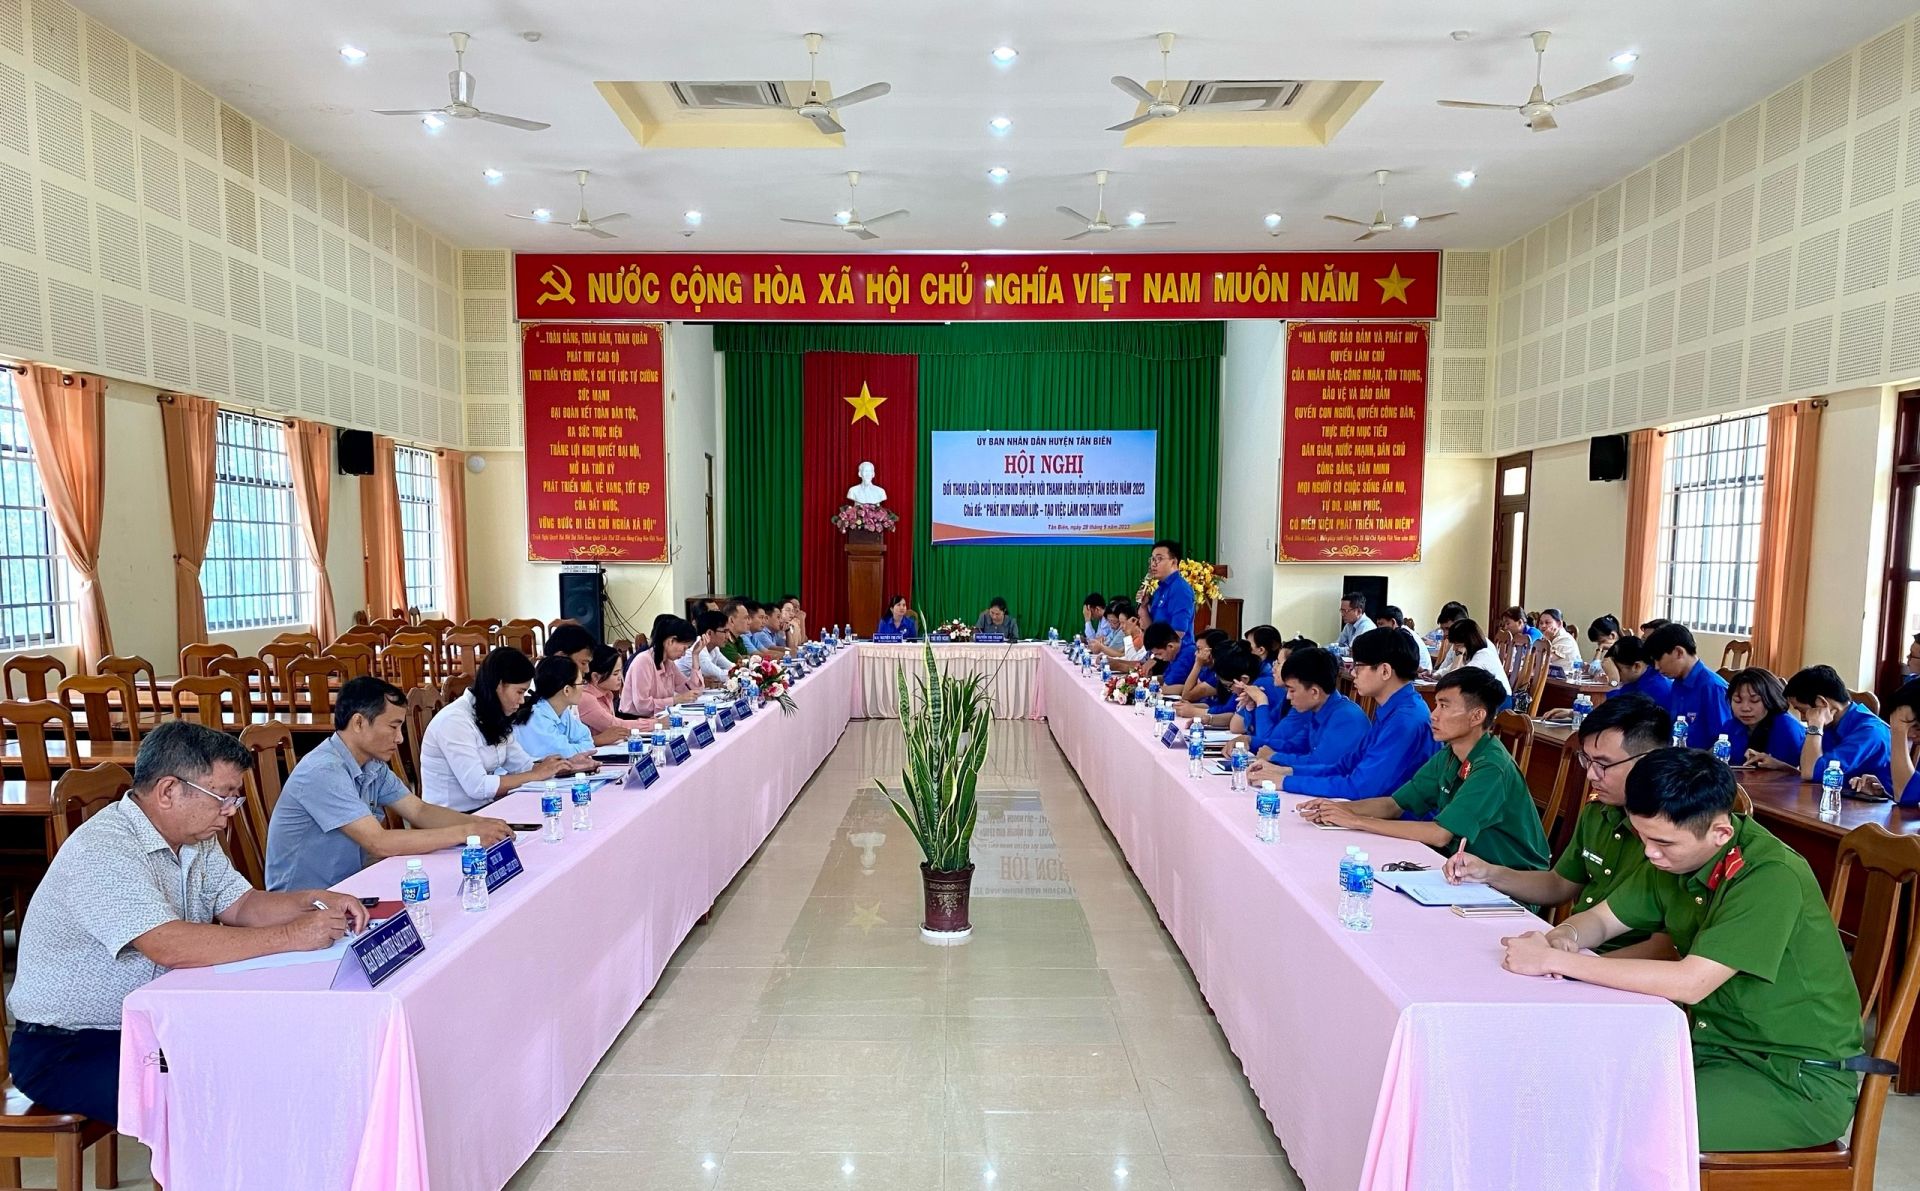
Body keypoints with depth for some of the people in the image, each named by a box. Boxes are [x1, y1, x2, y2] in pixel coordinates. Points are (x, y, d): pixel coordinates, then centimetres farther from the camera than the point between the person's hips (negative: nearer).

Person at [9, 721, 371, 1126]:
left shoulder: (194, 838, 3)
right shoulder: (102, 851, -25)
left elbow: (241, 905, 5)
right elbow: (170, 947, -36)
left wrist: (313, 901, -14)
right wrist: (291, 936, -32)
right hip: (64, 1051, -8)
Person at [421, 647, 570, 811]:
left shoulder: (492, 718, 7)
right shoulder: (455, 720, -19)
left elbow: (524, 765, 4)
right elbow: (477, 787, -24)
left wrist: (570, 765, -8)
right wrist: (536, 775, -17)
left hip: (484, 809, 8)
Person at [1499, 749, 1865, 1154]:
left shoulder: (1771, 877, -25)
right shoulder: (1676, 856, -1)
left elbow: (1690, 983, -32)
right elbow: (1600, 918, 7)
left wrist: (1554, 960, -30)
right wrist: (1562, 938, -17)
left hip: (1801, 1076, -7)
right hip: (1720, 1045, 7)